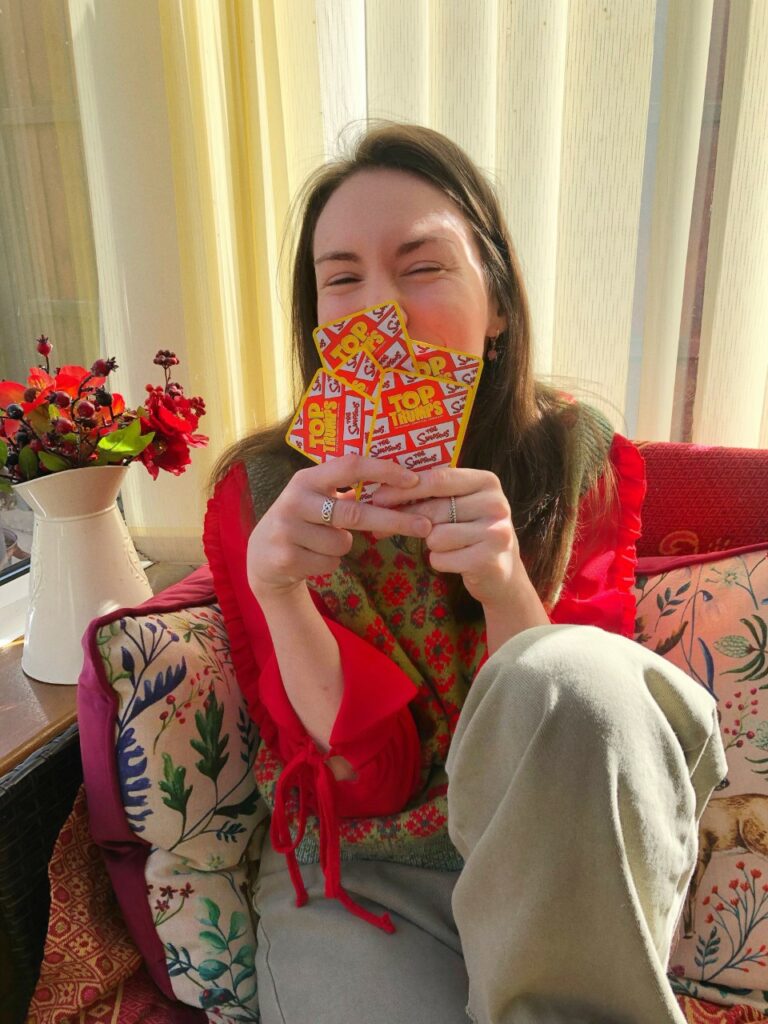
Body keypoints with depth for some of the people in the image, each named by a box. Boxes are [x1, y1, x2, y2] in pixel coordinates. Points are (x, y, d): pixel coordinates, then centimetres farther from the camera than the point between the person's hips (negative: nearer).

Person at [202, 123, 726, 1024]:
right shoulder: (259, 494, -11)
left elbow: (573, 750, -10)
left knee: (571, 677, -30)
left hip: (552, 866, 2)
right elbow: (367, 782, -11)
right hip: (357, 873, -1)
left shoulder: (583, 464, -8)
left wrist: (504, 586, -30)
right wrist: (278, 590, -30)